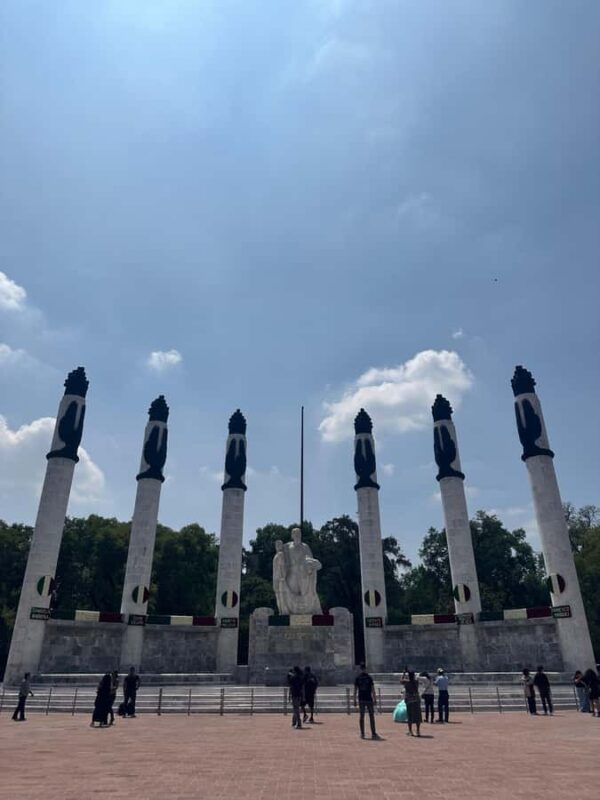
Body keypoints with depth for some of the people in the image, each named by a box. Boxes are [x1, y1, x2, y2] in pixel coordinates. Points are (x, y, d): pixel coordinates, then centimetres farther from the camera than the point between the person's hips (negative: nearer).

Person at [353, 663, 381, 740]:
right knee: (371, 716, 3)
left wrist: (355, 700, 5)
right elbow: (373, 689, -4)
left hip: (361, 699, 2)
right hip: (369, 699, -2)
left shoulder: (357, 678, 2)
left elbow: (355, 690, 1)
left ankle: (362, 734, 8)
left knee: (362, 716, 7)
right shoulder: (369, 677, -3)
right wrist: (374, 699, 2)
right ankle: (373, 734, 0)